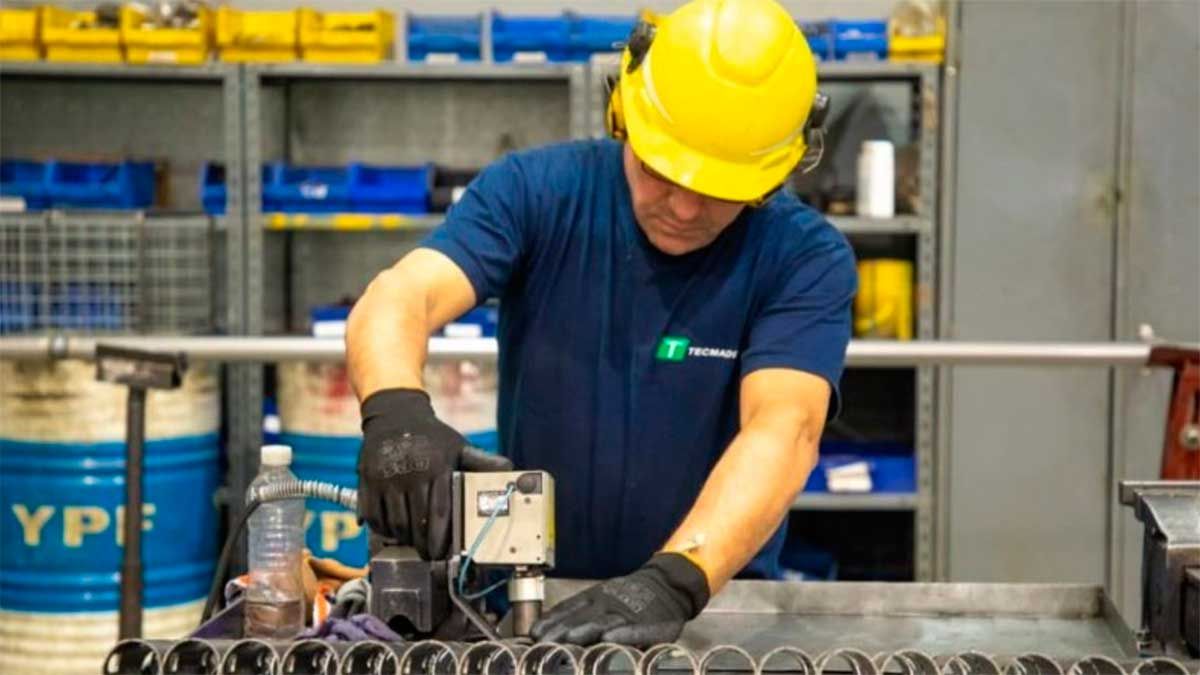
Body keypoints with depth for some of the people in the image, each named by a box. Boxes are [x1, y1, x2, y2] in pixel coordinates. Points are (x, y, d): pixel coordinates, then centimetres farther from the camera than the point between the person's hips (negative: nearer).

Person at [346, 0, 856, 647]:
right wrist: (396, 412, -41)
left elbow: (784, 429, -23)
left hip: (716, 600, 0)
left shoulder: (806, 259, -10)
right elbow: (399, 300, -20)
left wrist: (676, 579, -38)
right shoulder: (534, 190, -7)